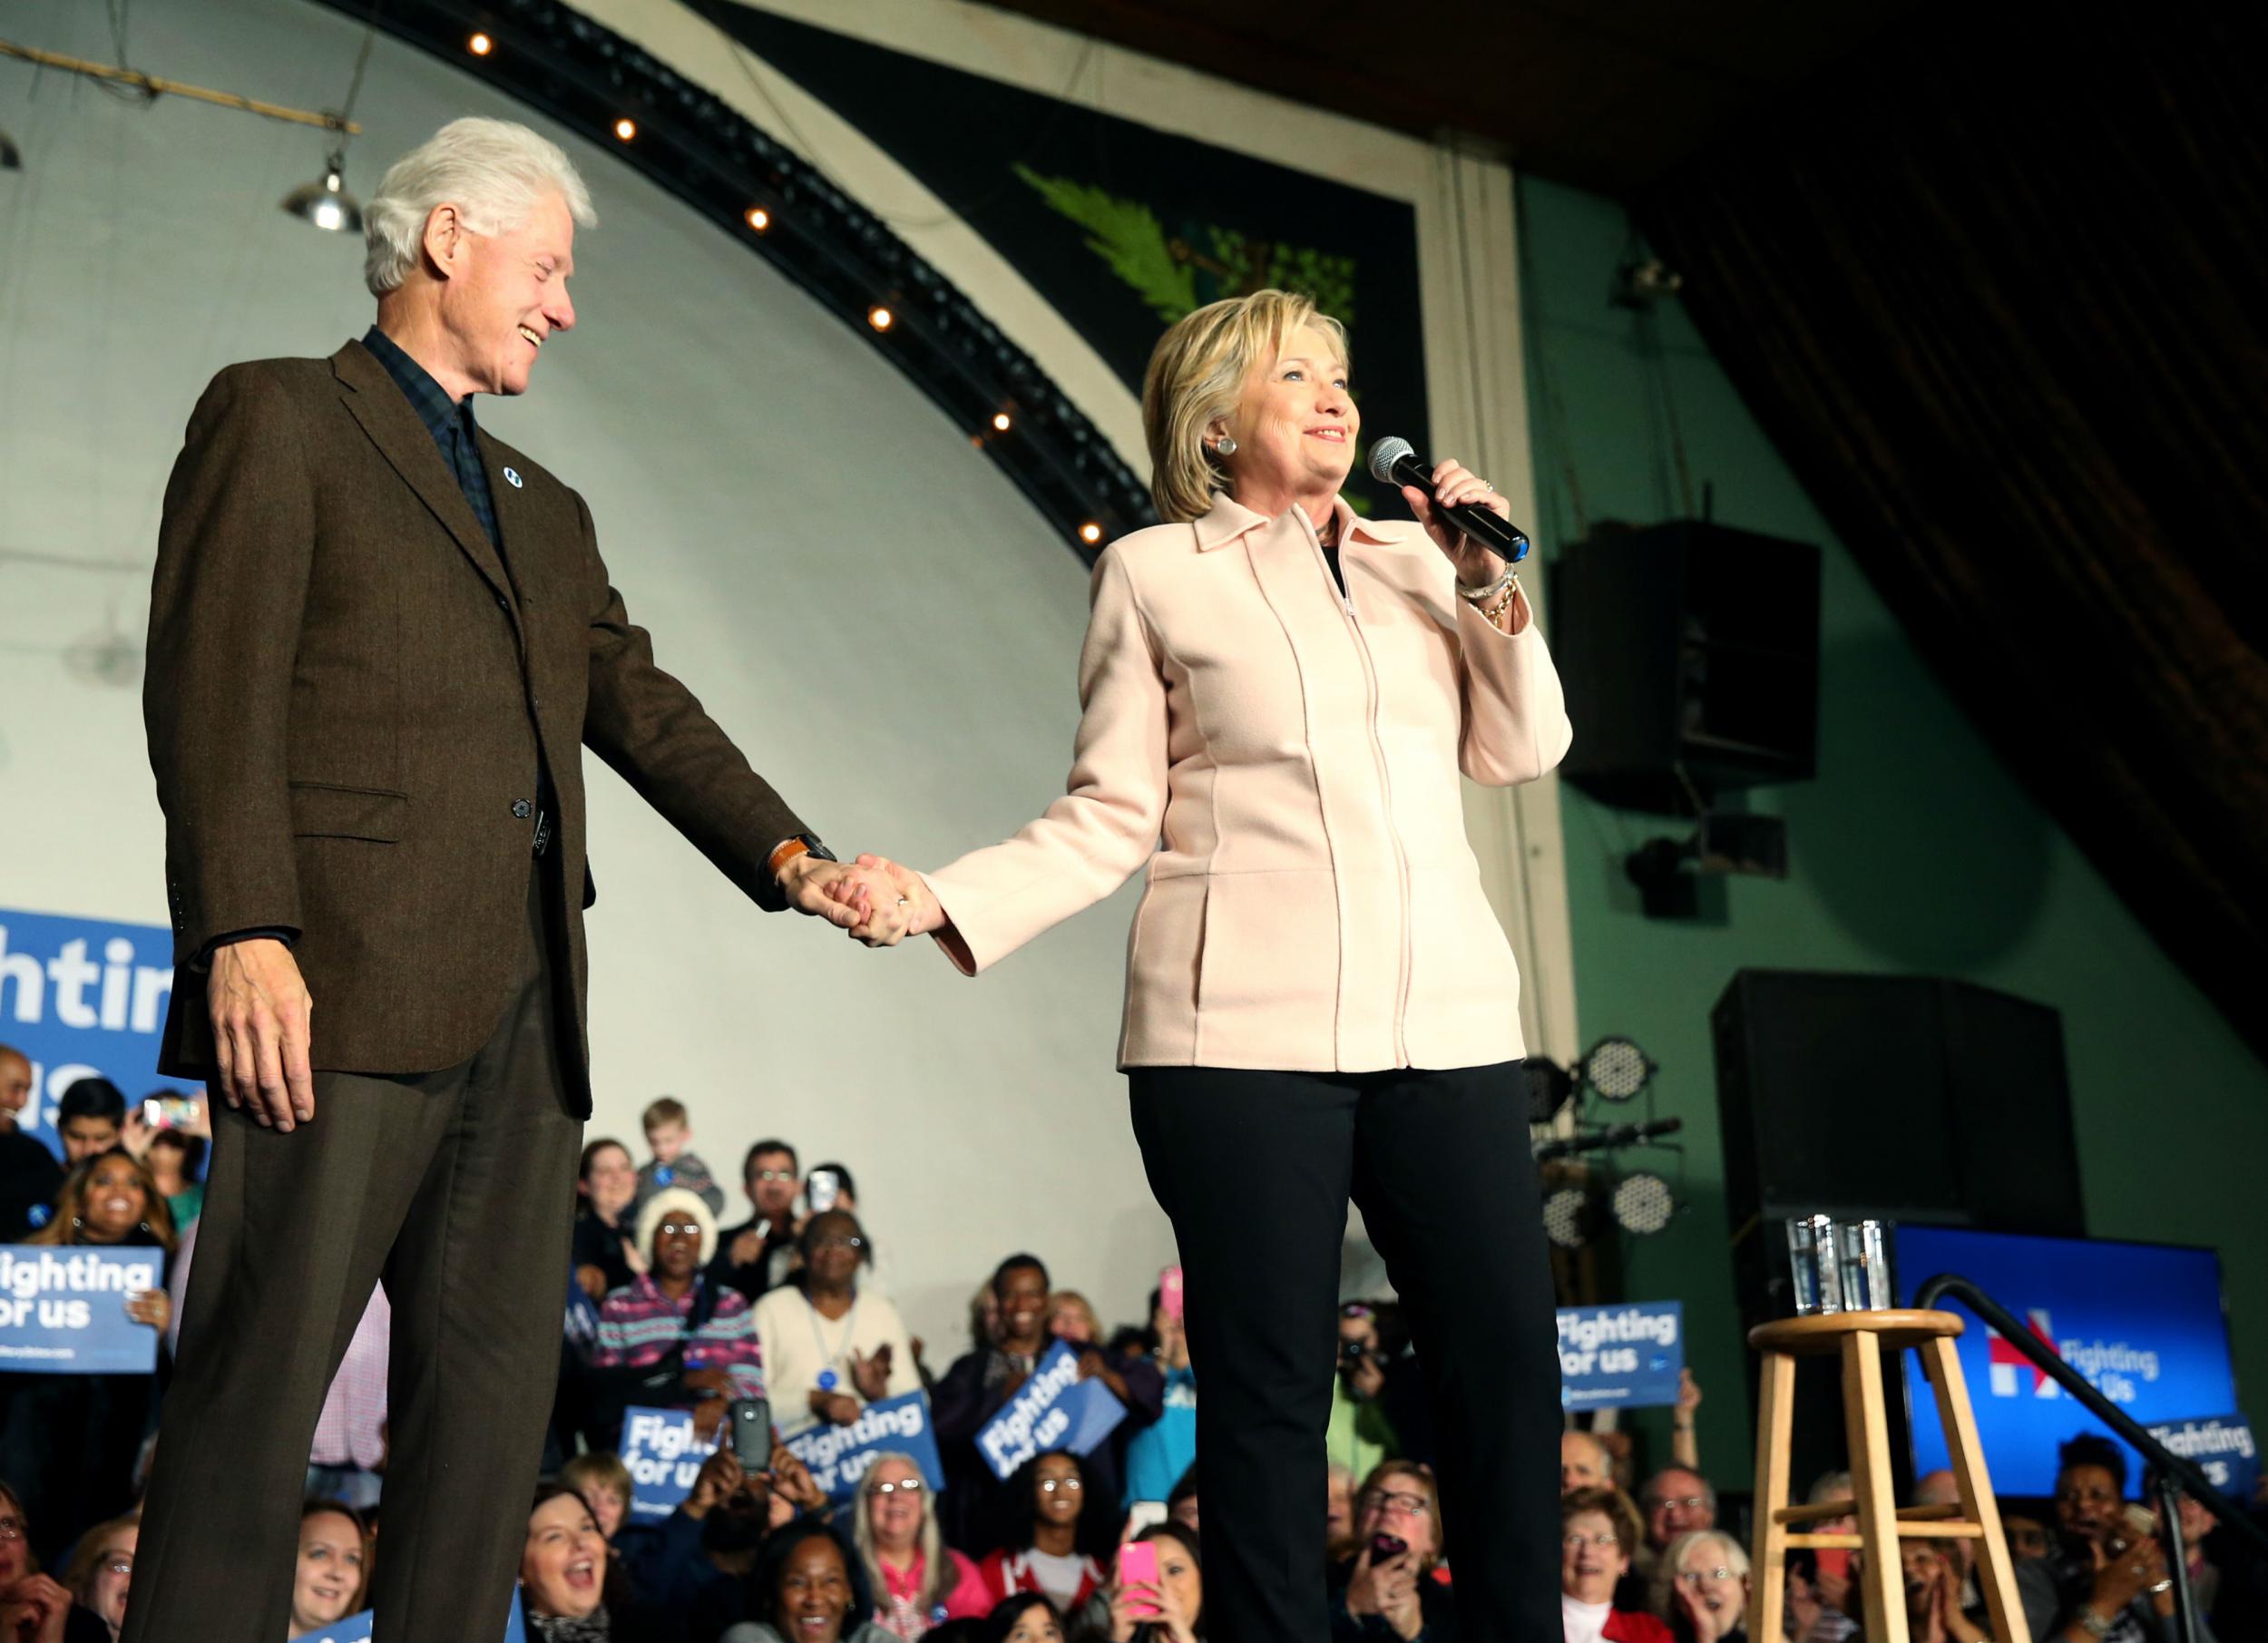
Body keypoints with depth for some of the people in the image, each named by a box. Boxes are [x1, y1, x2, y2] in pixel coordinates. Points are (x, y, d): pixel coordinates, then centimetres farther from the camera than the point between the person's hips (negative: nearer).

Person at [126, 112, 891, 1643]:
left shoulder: (550, 511, 28)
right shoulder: (279, 413, 7)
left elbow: (645, 709, 17)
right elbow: (213, 687, -5)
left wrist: (788, 853, 0)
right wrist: (246, 933, -17)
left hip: (526, 1002, 7)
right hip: (350, 983, -7)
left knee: (497, 1393, 5)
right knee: (265, 1379, -7)